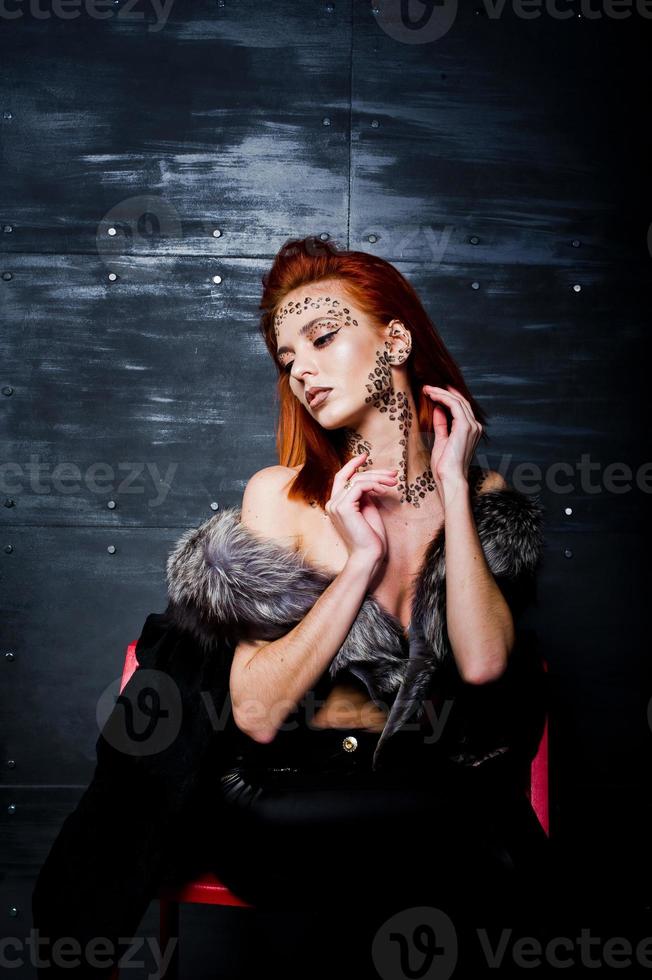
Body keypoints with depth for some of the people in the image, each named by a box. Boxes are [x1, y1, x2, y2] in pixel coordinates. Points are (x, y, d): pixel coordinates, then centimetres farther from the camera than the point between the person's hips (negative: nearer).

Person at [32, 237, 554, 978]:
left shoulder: (486, 499, 3)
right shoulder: (282, 498, 0)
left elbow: (483, 663, -16)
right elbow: (257, 713, -10)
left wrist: (453, 486, -11)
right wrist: (361, 561, -15)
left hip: (436, 799, 0)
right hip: (294, 779, 0)